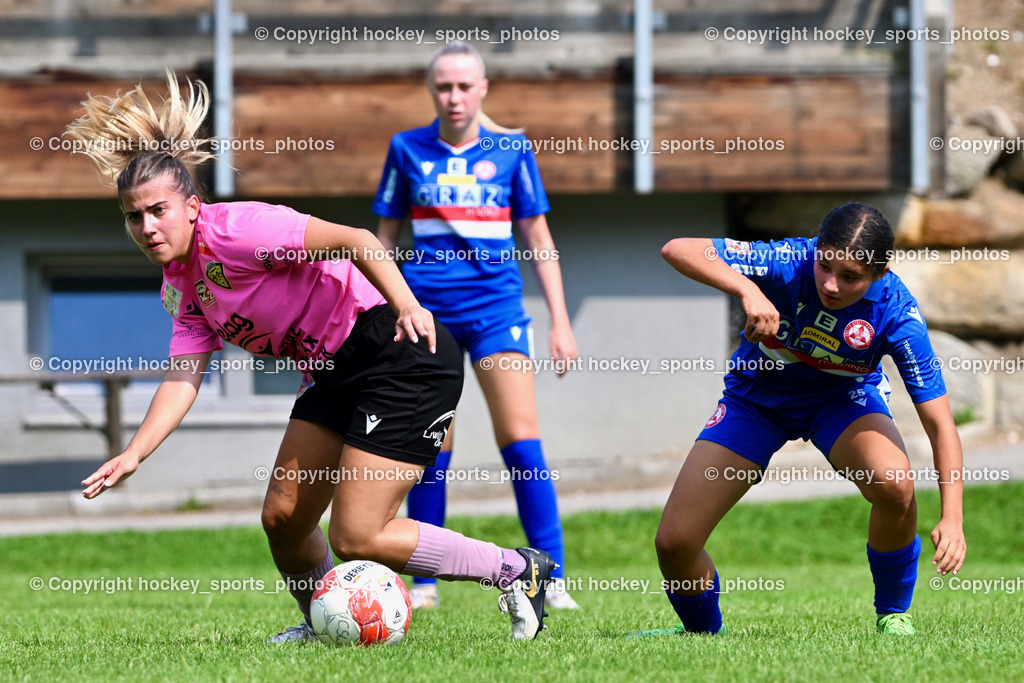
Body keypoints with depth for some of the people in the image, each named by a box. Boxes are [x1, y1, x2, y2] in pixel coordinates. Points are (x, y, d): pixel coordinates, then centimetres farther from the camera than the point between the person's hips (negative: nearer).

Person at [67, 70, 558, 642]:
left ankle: (518, 570, 1)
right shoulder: (181, 287, 9)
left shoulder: (234, 229, -17)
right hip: (336, 372, 9)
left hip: (403, 354, -9)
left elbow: (354, 241, -23)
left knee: (357, 539, -11)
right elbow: (183, 378, 3)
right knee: (282, 518, 6)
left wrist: (406, 305, -35)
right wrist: (134, 454, -12)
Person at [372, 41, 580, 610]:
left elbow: (538, 238, 7)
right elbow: (385, 237, 13)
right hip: (426, 307, 1)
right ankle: (425, 582, 10)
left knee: (521, 438, -11)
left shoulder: (511, 149, 3)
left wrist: (561, 322, 4)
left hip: (495, 304, -1)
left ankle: (552, 580, -11)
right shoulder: (408, 150, 5)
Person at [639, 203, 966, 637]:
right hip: (756, 399, 1)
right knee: (674, 542, -9)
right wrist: (746, 289, -52)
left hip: (843, 398, -1)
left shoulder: (897, 315, -30)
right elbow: (678, 250, -36)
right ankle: (703, 631, 25)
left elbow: (939, 424, -27)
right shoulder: (787, 263, -32)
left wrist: (952, 518, -38)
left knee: (894, 485, -33)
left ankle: (893, 615, -6)